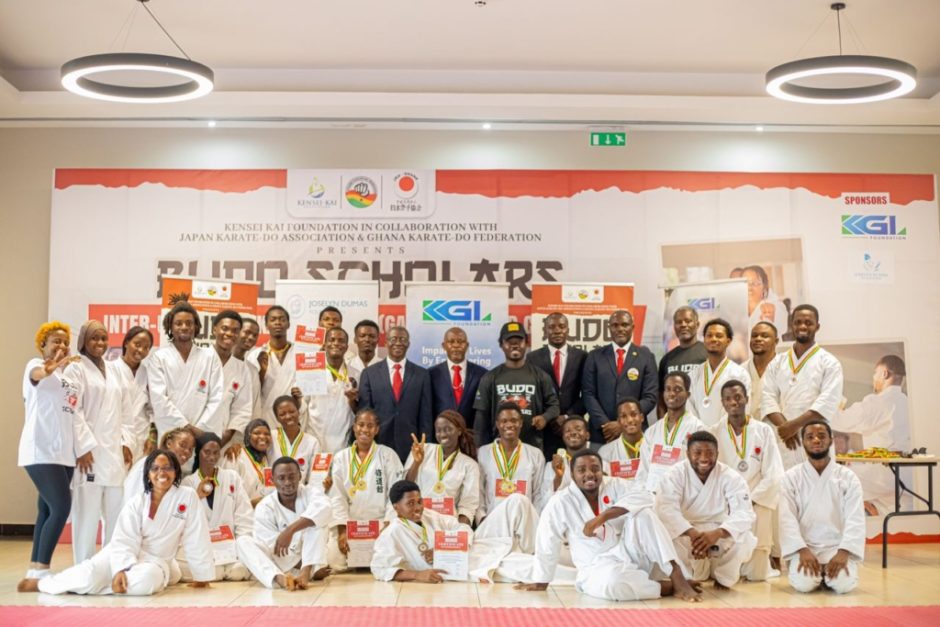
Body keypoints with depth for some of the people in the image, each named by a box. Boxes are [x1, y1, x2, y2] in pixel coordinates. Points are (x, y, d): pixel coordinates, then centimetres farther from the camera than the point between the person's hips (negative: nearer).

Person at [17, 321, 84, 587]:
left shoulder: (68, 377, 19)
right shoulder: (36, 365, -6)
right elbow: (36, 375, -31)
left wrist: (83, 447, 9)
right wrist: (48, 369, -52)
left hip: (64, 452, 8)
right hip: (41, 451, -8)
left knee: (48, 510, 8)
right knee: (61, 507, -17)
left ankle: (35, 570, 14)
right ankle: (40, 571, -12)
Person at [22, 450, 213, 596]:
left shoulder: (188, 497, -9)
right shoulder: (136, 504, -5)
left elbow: (195, 539, -5)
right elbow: (125, 542, -15)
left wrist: (202, 576, -1)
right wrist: (120, 570, -33)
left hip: (156, 562, -1)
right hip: (127, 554, 1)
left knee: (145, 581, -37)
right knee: (89, 576, -27)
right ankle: (43, 583, -1)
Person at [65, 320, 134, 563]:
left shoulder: (112, 369, 17)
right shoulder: (76, 369, -2)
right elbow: (74, 412, -9)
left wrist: (127, 442, 8)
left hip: (115, 451, 6)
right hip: (90, 451, -6)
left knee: (116, 510, 7)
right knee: (87, 511, -6)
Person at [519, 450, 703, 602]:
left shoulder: (613, 486, -1)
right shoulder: (560, 503, -9)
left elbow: (643, 497, -20)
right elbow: (547, 544, -3)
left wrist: (601, 518, -29)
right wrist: (541, 582, 4)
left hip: (629, 553, 3)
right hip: (598, 568, -3)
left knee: (643, 512, -22)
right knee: (611, 583, -41)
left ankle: (677, 578, -28)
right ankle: (669, 587, -18)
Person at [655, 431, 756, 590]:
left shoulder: (731, 477, -14)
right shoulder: (676, 474, -15)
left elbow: (744, 513, -27)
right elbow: (666, 508, -31)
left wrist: (717, 533, -47)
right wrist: (692, 533, -48)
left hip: (719, 533, 0)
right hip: (685, 533, 0)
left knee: (743, 538, -31)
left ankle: (724, 578, 3)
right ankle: (694, 576, 2)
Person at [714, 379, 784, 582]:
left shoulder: (764, 431, 1)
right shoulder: (714, 434, 1)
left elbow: (774, 476, -4)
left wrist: (749, 501, -12)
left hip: (756, 505, 0)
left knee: (755, 574, -7)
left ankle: (762, 560, 29)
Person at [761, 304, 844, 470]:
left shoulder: (829, 363, 3)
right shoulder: (777, 362, 13)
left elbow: (828, 402, -9)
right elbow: (768, 398, 5)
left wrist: (795, 425, -16)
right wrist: (784, 426, -12)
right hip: (785, 440, 3)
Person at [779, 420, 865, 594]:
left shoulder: (848, 477, 1)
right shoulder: (791, 477, 0)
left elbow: (855, 519, -6)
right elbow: (787, 519, -7)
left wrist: (843, 553, -20)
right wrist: (803, 551, -20)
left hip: (837, 547, 0)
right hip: (805, 547, 0)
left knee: (844, 584, -26)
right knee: (804, 584, -26)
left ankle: (828, 573, 10)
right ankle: (817, 573, 10)